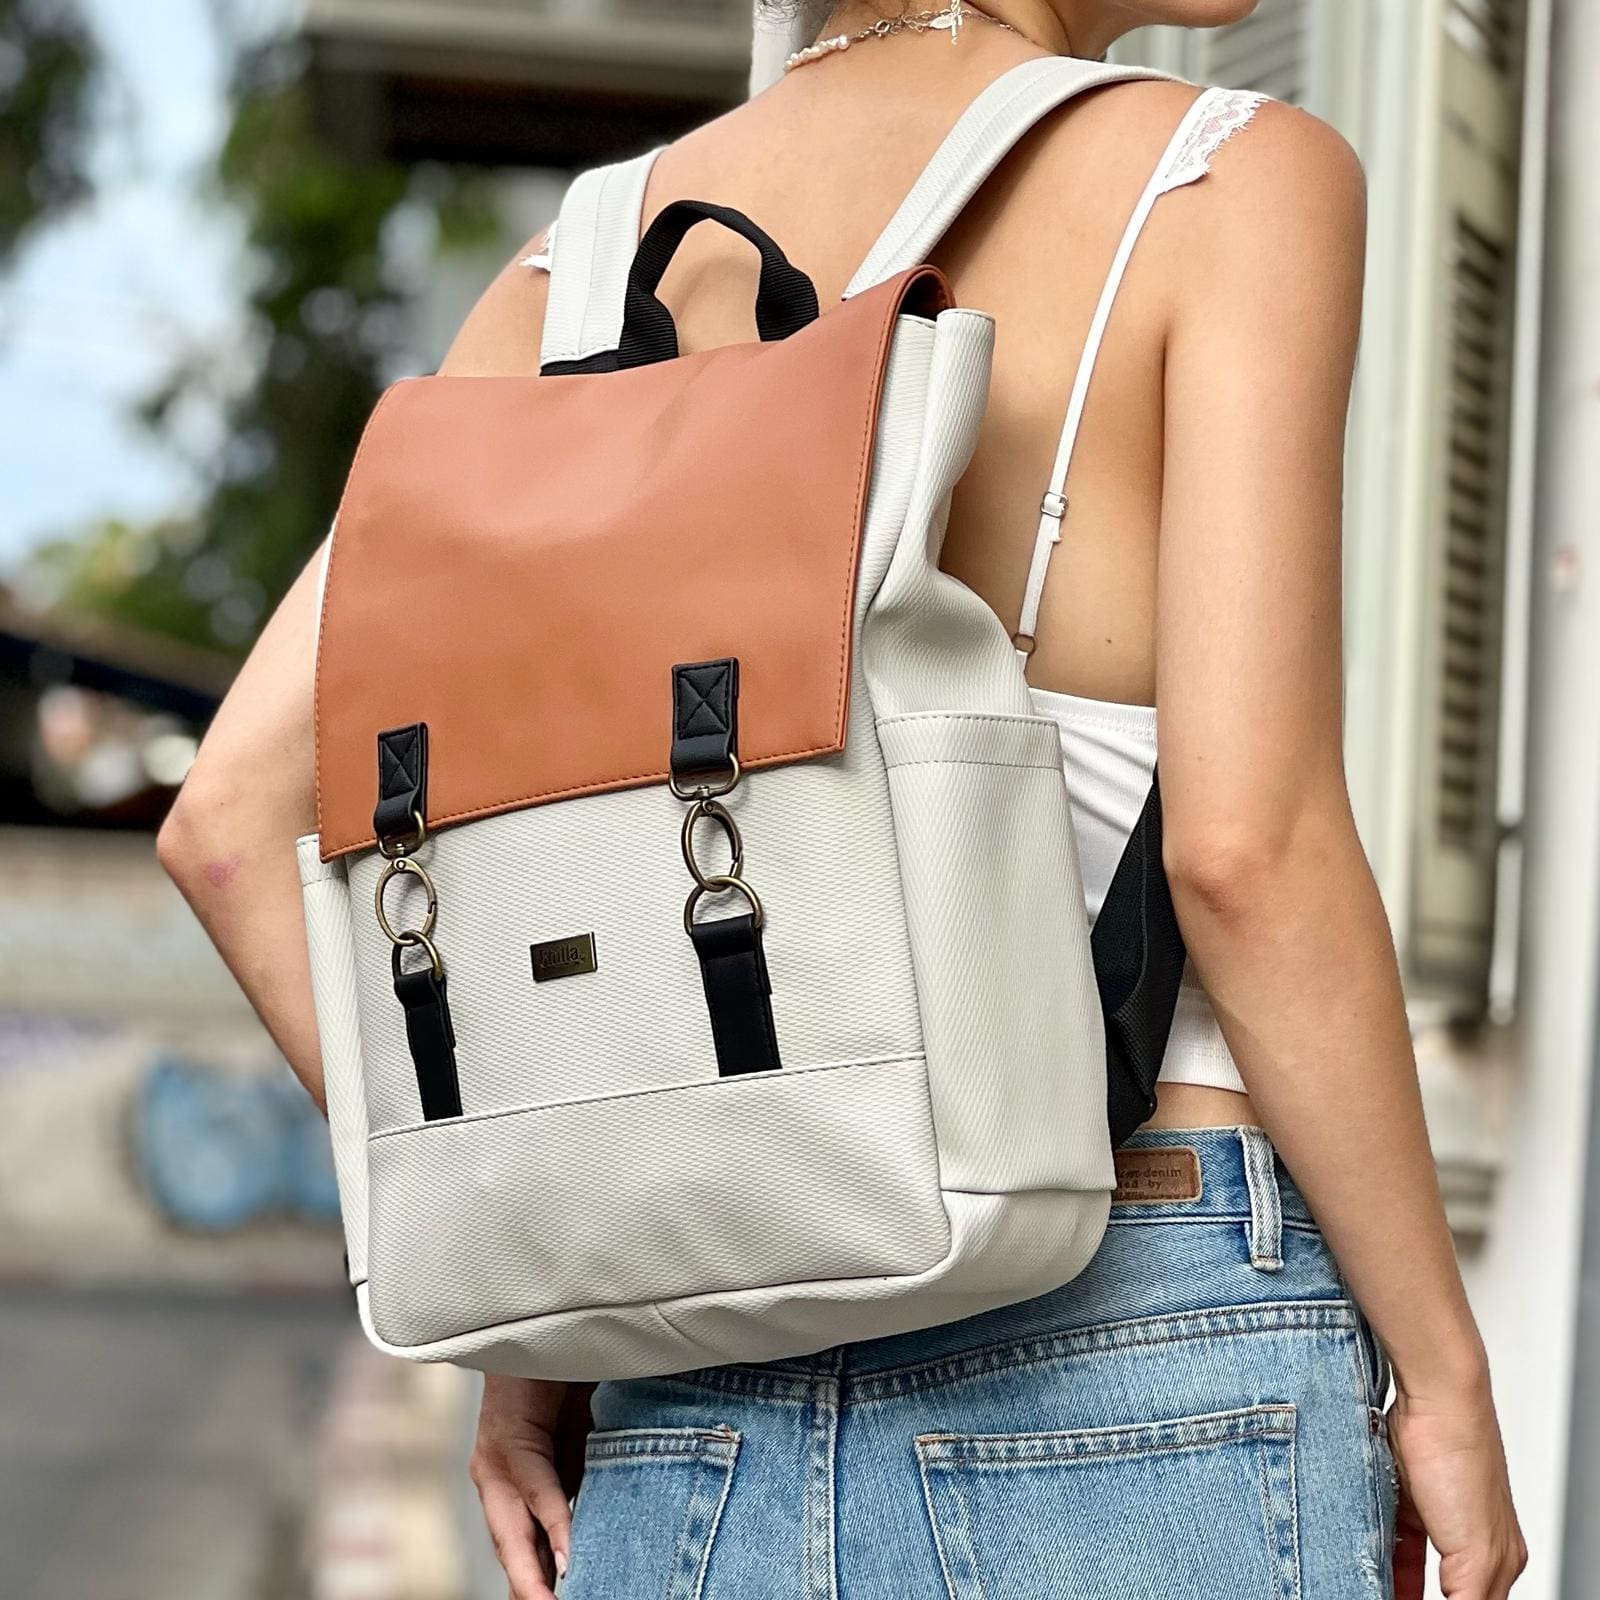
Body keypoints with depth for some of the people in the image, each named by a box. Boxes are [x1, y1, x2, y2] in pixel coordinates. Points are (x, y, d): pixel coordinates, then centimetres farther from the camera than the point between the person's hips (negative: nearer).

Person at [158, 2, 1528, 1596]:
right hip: (1148, 1358, -5)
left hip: (705, 1416, 5)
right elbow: (1245, 846, -15)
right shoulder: (1231, 179, -5)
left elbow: (231, 817, 4)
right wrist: (1447, 1374, -5)